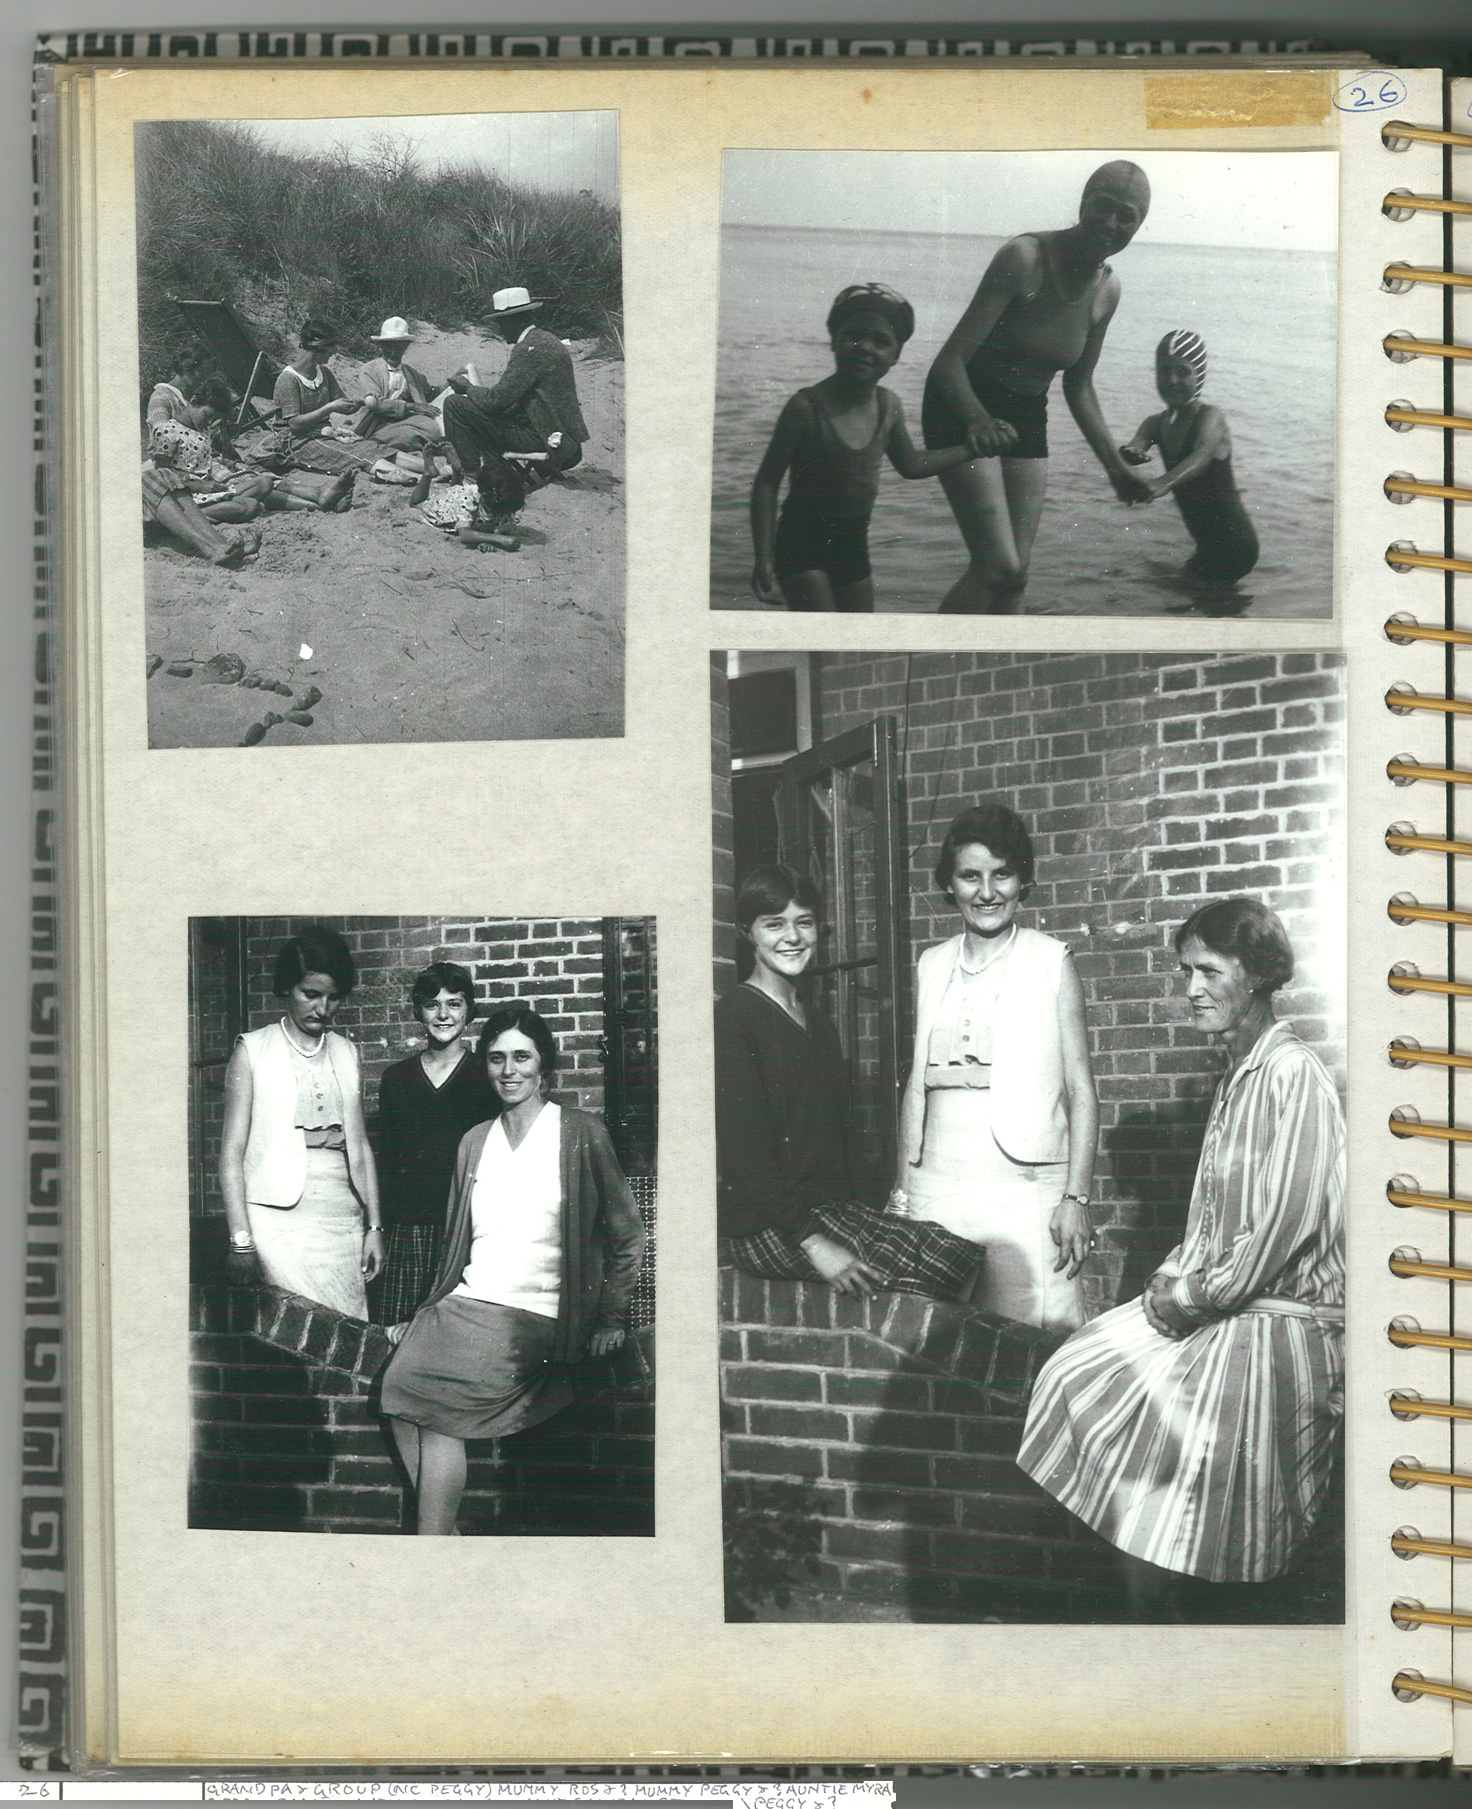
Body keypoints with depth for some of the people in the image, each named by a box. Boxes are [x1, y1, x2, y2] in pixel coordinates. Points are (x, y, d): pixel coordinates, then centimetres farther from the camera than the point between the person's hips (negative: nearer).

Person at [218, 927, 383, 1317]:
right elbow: (232, 1152, -2)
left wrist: (374, 1226, 11)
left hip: (342, 1219, 4)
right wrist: (241, 1240, -9)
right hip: (280, 1219, -4)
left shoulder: (346, 1053, 15)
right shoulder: (253, 1050, 2)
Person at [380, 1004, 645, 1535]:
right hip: (463, 1305, 5)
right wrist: (425, 1315, 12)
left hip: (535, 1318, -5)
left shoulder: (581, 1134, 1)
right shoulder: (474, 1141, 16)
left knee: (422, 1390, -25)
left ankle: (433, 1537, -14)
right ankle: (441, 1531, -17)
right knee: (401, 1377, -23)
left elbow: (628, 1234, 5)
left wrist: (611, 1320, -1)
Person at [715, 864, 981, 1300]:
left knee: (959, 1255, -18)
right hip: (765, 1227, -8)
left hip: (834, 1210, 8)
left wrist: (863, 1220, 4)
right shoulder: (734, 1017, -4)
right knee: (944, 1263, -24)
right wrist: (812, 1243, -20)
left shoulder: (819, 1027, 22)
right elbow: (744, 1149, -13)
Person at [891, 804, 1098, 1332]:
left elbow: (1081, 1088, -1)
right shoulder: (932, 966, 11)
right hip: (937, 1188, 4)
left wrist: (1077, 1197, -8)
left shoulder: (1050, 961, 0)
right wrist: (902, 1191, 14)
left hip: (1025, 1189, -3)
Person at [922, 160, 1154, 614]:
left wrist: (1116, 467, 17)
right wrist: (977, 420, -46)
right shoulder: (1025, 257, -21)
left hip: (1026, 419, 7)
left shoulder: (1107, 291, 0)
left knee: (1016, 575, 5)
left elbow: (1078, 388, 15)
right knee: (999, 566, -19)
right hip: (964, 409, -7)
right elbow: (950, 360, -27)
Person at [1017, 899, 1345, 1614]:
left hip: (1278, 1317, -9)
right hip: (1211, 1304, 9)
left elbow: (1282, 1228, -19)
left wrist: (1189, 1296, -11)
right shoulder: (1235, 1077, 16)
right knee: (1080, 1379, -4)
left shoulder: (1294, 1076, -13)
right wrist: (1173, 1279, 3)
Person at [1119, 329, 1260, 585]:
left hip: (1232, 542, -8)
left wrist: (1164, 483, -54)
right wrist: (1130, 453, -42)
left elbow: (1202, 456, -34)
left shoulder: (1210, 417, -14)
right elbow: (1136, 446, -14)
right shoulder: (1156, 423, 6)